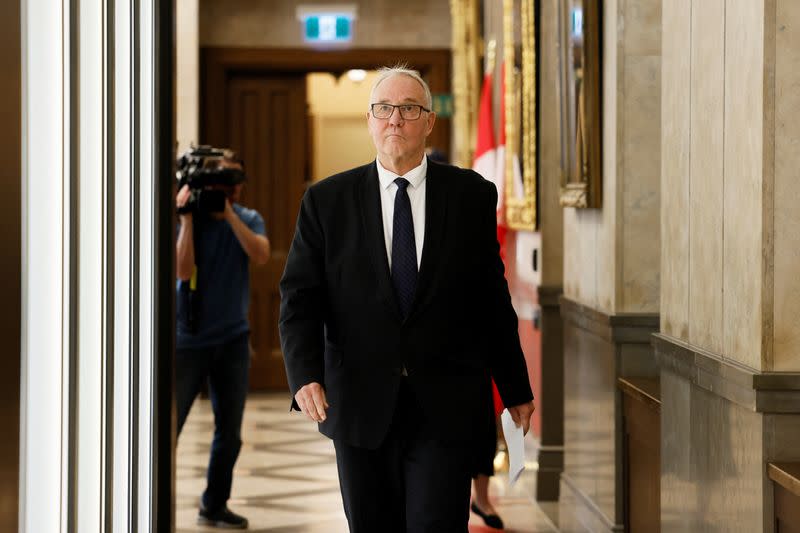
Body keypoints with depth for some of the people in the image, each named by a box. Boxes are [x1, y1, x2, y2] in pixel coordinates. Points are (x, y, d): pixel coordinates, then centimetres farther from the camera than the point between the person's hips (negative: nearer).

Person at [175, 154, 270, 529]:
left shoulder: (248, 219, 3)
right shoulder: (187, 220, -7)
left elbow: (260, 255, -16)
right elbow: (183, 270, -20)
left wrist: (229, 214, -20)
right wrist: (187, 218, -21)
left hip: (233, 340, 4)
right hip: (188, 340, -4)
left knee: (229, 432, 7)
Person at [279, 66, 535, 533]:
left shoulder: (472, 195, 4)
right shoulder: (326, 201, 4)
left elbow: (493, 298, 7)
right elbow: (300, 298, -1)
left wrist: (515, 388, 11)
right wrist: (305, 376, -18)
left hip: (445, 408, -1)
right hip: (359, 406, 1)